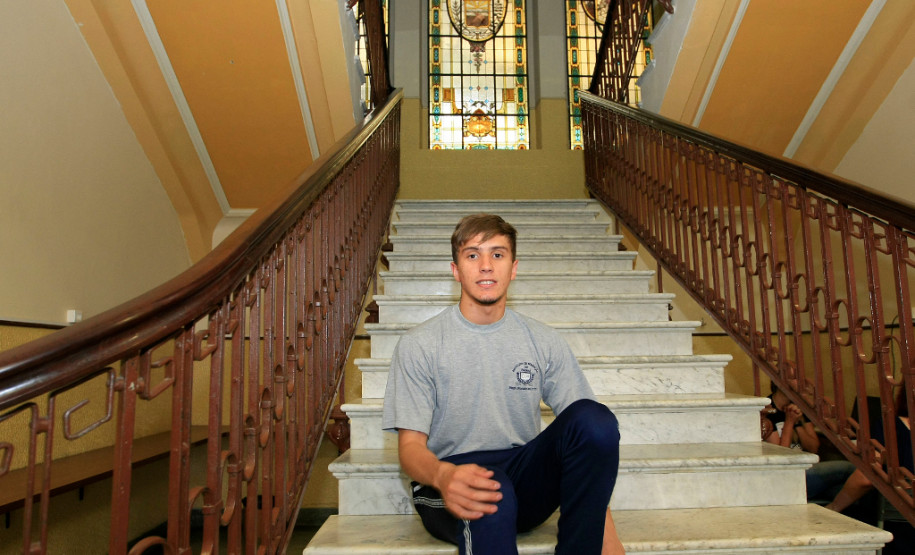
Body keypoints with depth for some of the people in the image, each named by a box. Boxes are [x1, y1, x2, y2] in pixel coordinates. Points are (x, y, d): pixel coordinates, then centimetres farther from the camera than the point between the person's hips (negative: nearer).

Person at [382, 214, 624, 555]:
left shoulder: (544, 342, 6)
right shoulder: (418, 345, -2)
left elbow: (591, 437, 2)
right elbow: (411, 445, -6)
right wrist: (443, 475, -32)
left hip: (524, 475, 5)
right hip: (448, 487, -4)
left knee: (594, 417, -24)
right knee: (492, 495, -40)